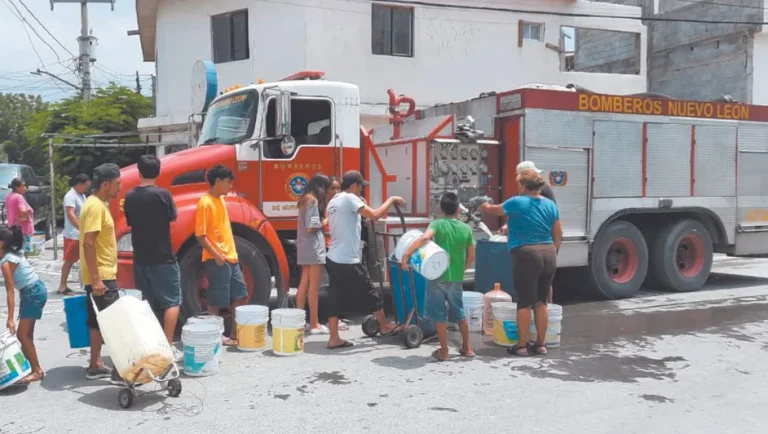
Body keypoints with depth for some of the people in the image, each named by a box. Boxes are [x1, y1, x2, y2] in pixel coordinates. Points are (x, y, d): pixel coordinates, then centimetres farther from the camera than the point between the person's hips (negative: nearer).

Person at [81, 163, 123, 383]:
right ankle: (120, 370, -5)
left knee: (99, 321, 14)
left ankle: (96, 366, 22)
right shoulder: (95, 206, -18)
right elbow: (88, 244, -24)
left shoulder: (99, 204, 13)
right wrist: (95, 278, -25)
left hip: (103, 274, 10)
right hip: (101, 276, -10)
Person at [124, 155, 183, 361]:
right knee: (172, 301, 1)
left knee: (146, 303, 15)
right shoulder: (162, 194, -13)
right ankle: (168, 347, -5)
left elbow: (129, 221, 14)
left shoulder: (130, 196, 3)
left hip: (140, 259, 6)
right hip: (162, 258, -6)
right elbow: (172, 217, 0)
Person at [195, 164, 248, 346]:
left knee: (241, 296, 12)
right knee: (216, 301, -1)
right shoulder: (205, 203, -14)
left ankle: (235, 334, 22)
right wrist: (216, 255, -22)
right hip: (216, 260, -9)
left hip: (231, 257, 9)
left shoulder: (221, 199, 14)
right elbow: (201, 235, -18)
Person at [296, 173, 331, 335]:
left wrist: (323, 221, 3)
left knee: (304, 284, 12)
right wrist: (325, 223, -4)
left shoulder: (306, 199, 15)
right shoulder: (313, 201, -14)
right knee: (314, 286, -5)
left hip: (305, 247, 10)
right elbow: (311, 227, -19)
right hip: (314, 246, -10)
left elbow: (308, 224, 11)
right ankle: (314, 324, -1)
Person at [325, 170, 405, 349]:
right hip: (348, 261, -9)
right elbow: (374, 215, -21)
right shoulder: (350, 199, -13)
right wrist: (391, 200, -9)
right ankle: (385, 326, 23)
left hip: (333, 259, 9)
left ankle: (334, 338, 9)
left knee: (336, 299, 9)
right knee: (369, 294, 7)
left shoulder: (334, 201, 16)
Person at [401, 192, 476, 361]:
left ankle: (443, 351, 12)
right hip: (457, 278, 4)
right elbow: (471, 256, 8)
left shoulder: (437, 224, -7)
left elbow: (425, 237, -28)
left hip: (438, 277, -3)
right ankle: (467, 348, 27)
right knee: (460, 313, 19)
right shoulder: (466, 228, 3)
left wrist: (406, 253, -25)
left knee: (440, 315, 6)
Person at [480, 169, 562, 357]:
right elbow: (558, 234, 12)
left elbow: (495, 210, 12)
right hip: (548, 255, 5)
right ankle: (540, 344, 18)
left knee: (524, 302, 1)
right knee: (541, 301, 12)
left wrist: (485, 207, 34)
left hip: (526, 255, -5)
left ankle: (521, 345, 7)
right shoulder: (550, 205, 8)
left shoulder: (517, 202, -6)